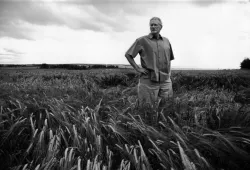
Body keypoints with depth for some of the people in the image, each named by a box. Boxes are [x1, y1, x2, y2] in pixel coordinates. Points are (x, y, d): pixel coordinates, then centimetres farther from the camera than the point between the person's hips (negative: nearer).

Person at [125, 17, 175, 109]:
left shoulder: (166, 41, 13)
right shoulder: (142, 40, -1)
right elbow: (127, 54, 1)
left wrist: (169, 70, 15)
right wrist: (137, 68, -6)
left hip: (165, 80, 4)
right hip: (148, 80, -4)